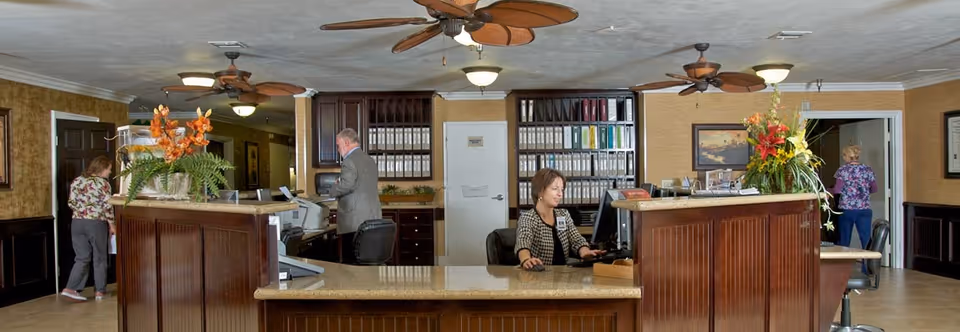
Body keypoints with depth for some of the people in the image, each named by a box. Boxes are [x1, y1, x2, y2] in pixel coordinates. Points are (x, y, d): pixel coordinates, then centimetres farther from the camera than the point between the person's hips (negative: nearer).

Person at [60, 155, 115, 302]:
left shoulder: (77, 180, 8)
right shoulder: (103, 183, -9)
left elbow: (71, 202, 8)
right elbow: (107, 206, -12)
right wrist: (111, 224, -3)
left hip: (77, 223, 5)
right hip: (96, 224, -5)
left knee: (82, 258, 11)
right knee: (99, 258, 7)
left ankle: (70, 288, 0)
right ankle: (100, 291, 12)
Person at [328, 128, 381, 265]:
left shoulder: (349, 161, -11)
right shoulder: (370, 160, 18)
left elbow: (346, 185, -23)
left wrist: (332, 191, -5)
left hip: (355, 221, -9)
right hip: (373, 219, 9)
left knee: (350, 263, -4)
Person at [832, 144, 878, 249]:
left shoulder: (842, 170, -5)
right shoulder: (868, 170, 4)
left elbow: (837, 190, -10)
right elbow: (874, 189, 9)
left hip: (846, 209, -2)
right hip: (864, 209, 2)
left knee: (844, 241, 7)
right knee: (866, 241, 2)